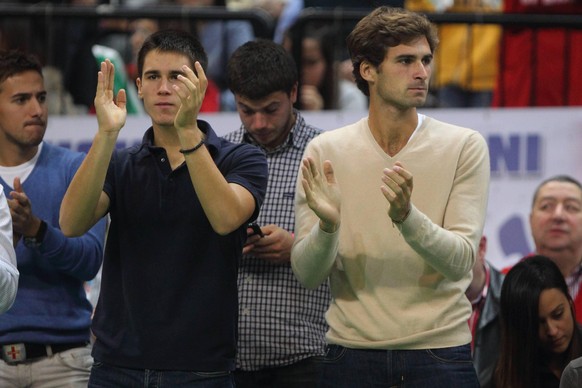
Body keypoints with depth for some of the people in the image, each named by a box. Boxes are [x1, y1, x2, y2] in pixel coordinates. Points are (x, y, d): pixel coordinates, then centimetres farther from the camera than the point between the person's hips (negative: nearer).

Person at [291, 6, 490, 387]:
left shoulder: (464, 147, -2)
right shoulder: (324, 151, 1)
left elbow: (460, 262, -11)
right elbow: (307, 275, -3)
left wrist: (406, 216, -28)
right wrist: (327, 225, -22)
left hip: (440, 353, -1)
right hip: (352, 352, 1)